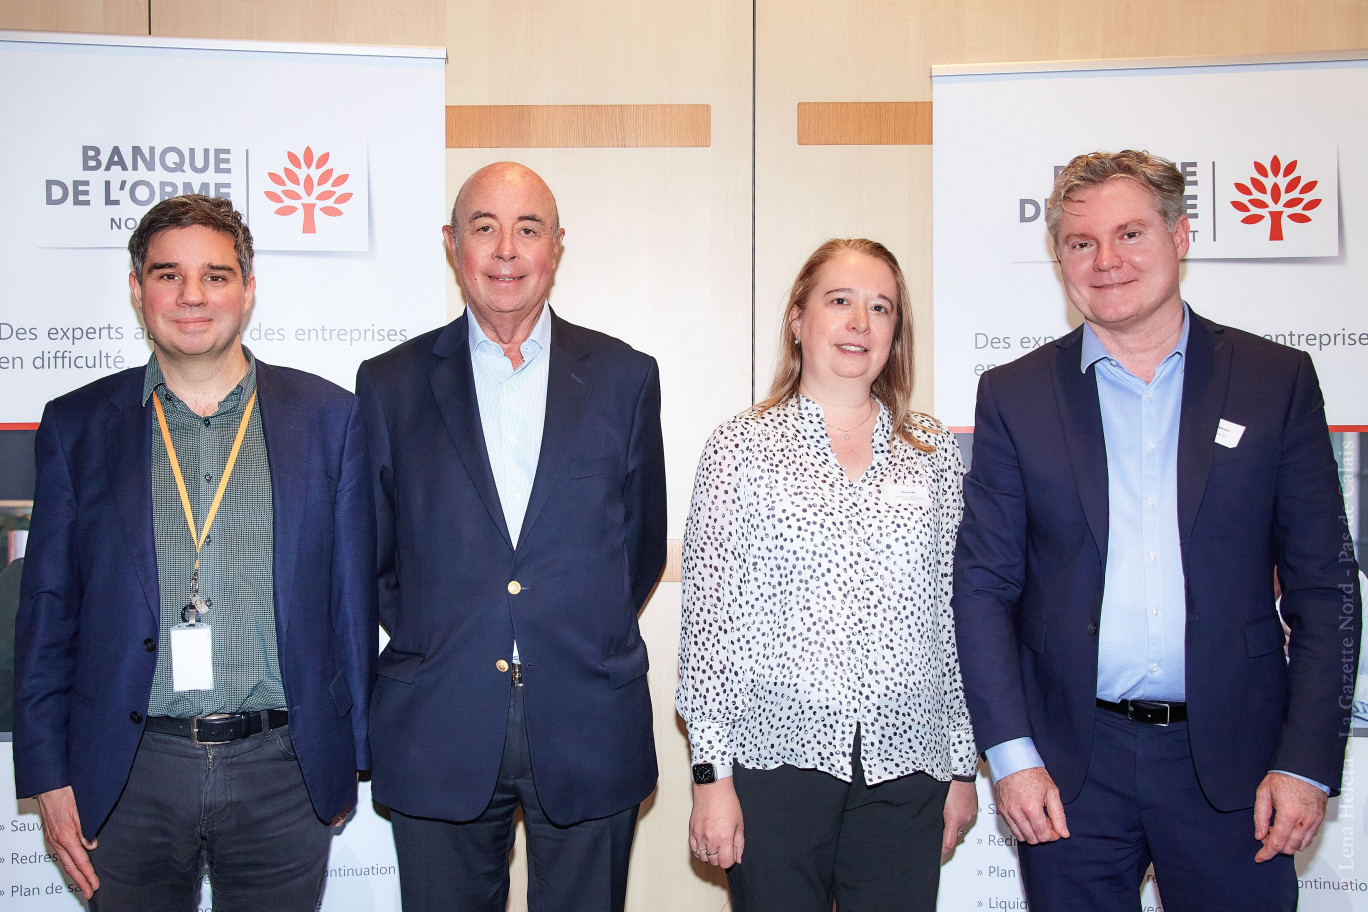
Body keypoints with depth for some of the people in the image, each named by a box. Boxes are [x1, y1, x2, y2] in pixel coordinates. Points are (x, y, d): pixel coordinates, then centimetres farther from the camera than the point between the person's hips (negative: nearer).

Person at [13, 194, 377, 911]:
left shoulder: (328, 418, 2)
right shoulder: (77, 425, 5)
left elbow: (353, 599, 4)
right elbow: (48, 611, 6)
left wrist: (350, 757, 3)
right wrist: (48, 773, 1)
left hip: (283, 773, 0)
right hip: (128, 777, 1)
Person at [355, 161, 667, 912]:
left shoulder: (625, 378, 4)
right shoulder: (390, 384, 4)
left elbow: (643, 542, 10)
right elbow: (368, 551, 9)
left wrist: (589, 642, 6)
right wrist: (426, 642, 3)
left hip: (588, 731, 0)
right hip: (438, 733, 0)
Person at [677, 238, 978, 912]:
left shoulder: (934, 451, 8)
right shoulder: (742, 445, 1)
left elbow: (953, 613, 9)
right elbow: (709, 611, -2)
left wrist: (962, 765, 9)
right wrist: (711, 773, -6)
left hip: (905, 764, 2)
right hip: (777, 755, -2)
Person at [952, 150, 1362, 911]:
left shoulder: (1277, 381, 2)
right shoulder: (1014, 395, 2)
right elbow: (983, 585, 1)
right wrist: (1011, 754, -6)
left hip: (1232, 760, 0)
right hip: (1071, 768, 0)